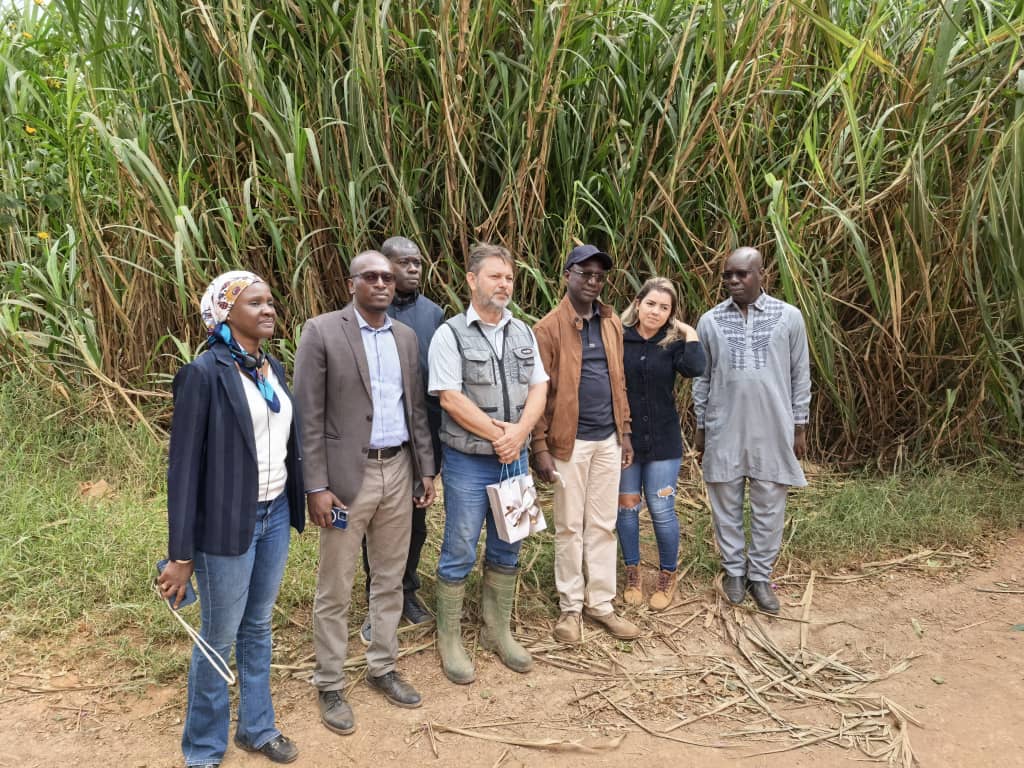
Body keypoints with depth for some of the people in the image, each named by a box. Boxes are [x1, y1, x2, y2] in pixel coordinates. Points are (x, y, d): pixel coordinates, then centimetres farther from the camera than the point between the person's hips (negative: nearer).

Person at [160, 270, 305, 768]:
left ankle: (256, 727, 39)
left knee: (258, 628, 20)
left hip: (276, 515, 6)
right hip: (228, 522, -6)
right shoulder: (204, 373, -16)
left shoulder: (273, 368, 6)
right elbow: (184, 465, -15)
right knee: (219, 639, 10)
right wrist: (181, 554, -14)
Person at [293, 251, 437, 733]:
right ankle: (330, 685, 21)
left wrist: (426, 468, 11)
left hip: (398, 470, 5)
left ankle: (382, 668, 32)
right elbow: (309, 416, -10)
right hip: (347, 474, -5)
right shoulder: (321, 331, -7)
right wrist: (316, 486, -13)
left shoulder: (406, 336, 9)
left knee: (390, 579, 15)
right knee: (335, 588, 5)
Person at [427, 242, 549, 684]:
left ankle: (497, 631, 29)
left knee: (507, 549, 14)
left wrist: (519, 432, -11)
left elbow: (538, 388, 6)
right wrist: (497, 435, -13)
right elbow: (450, 398, -15)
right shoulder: (451, 334, -9)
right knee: (459, 552, 3)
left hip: (514, 458, 6)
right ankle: (449, 640, 17)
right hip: (469, 460, -5)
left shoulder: (523, 333, 8)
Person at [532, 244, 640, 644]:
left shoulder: (611, 322, 8)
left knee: (603, 525, 12)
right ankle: (570, 607, 20)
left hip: (608, 440, 5)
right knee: (570, 527, 7)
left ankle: (601, 603, 24)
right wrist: (540, 447, -14)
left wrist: (625, 433, 11)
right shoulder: (549, 327, -9)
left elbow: (619, 380, 13)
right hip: (570, 441, -5)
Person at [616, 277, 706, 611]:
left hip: (662, 441, 0)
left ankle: (668, 577, 24)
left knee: (661, 509, 4)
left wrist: (689, 333, -15)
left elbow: (695, 369, -23)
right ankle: (632, 573, 28)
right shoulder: (618, 338, -6)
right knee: (626, 506, 10)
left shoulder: (673, 343, -2)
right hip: (623, 438, 0)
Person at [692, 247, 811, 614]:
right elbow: (702, 379, 7)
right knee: (726, 504, 10)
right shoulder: (710, 321, 1)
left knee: (769, 506, 7)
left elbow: (800, 375, 4)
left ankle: (760, 575, 22)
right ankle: (734, 571, 26)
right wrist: (701, 428, 8)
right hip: (724, 429, 1)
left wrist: (799, 427, 3)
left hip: (773, 429, -1)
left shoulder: (789, 317, -2)